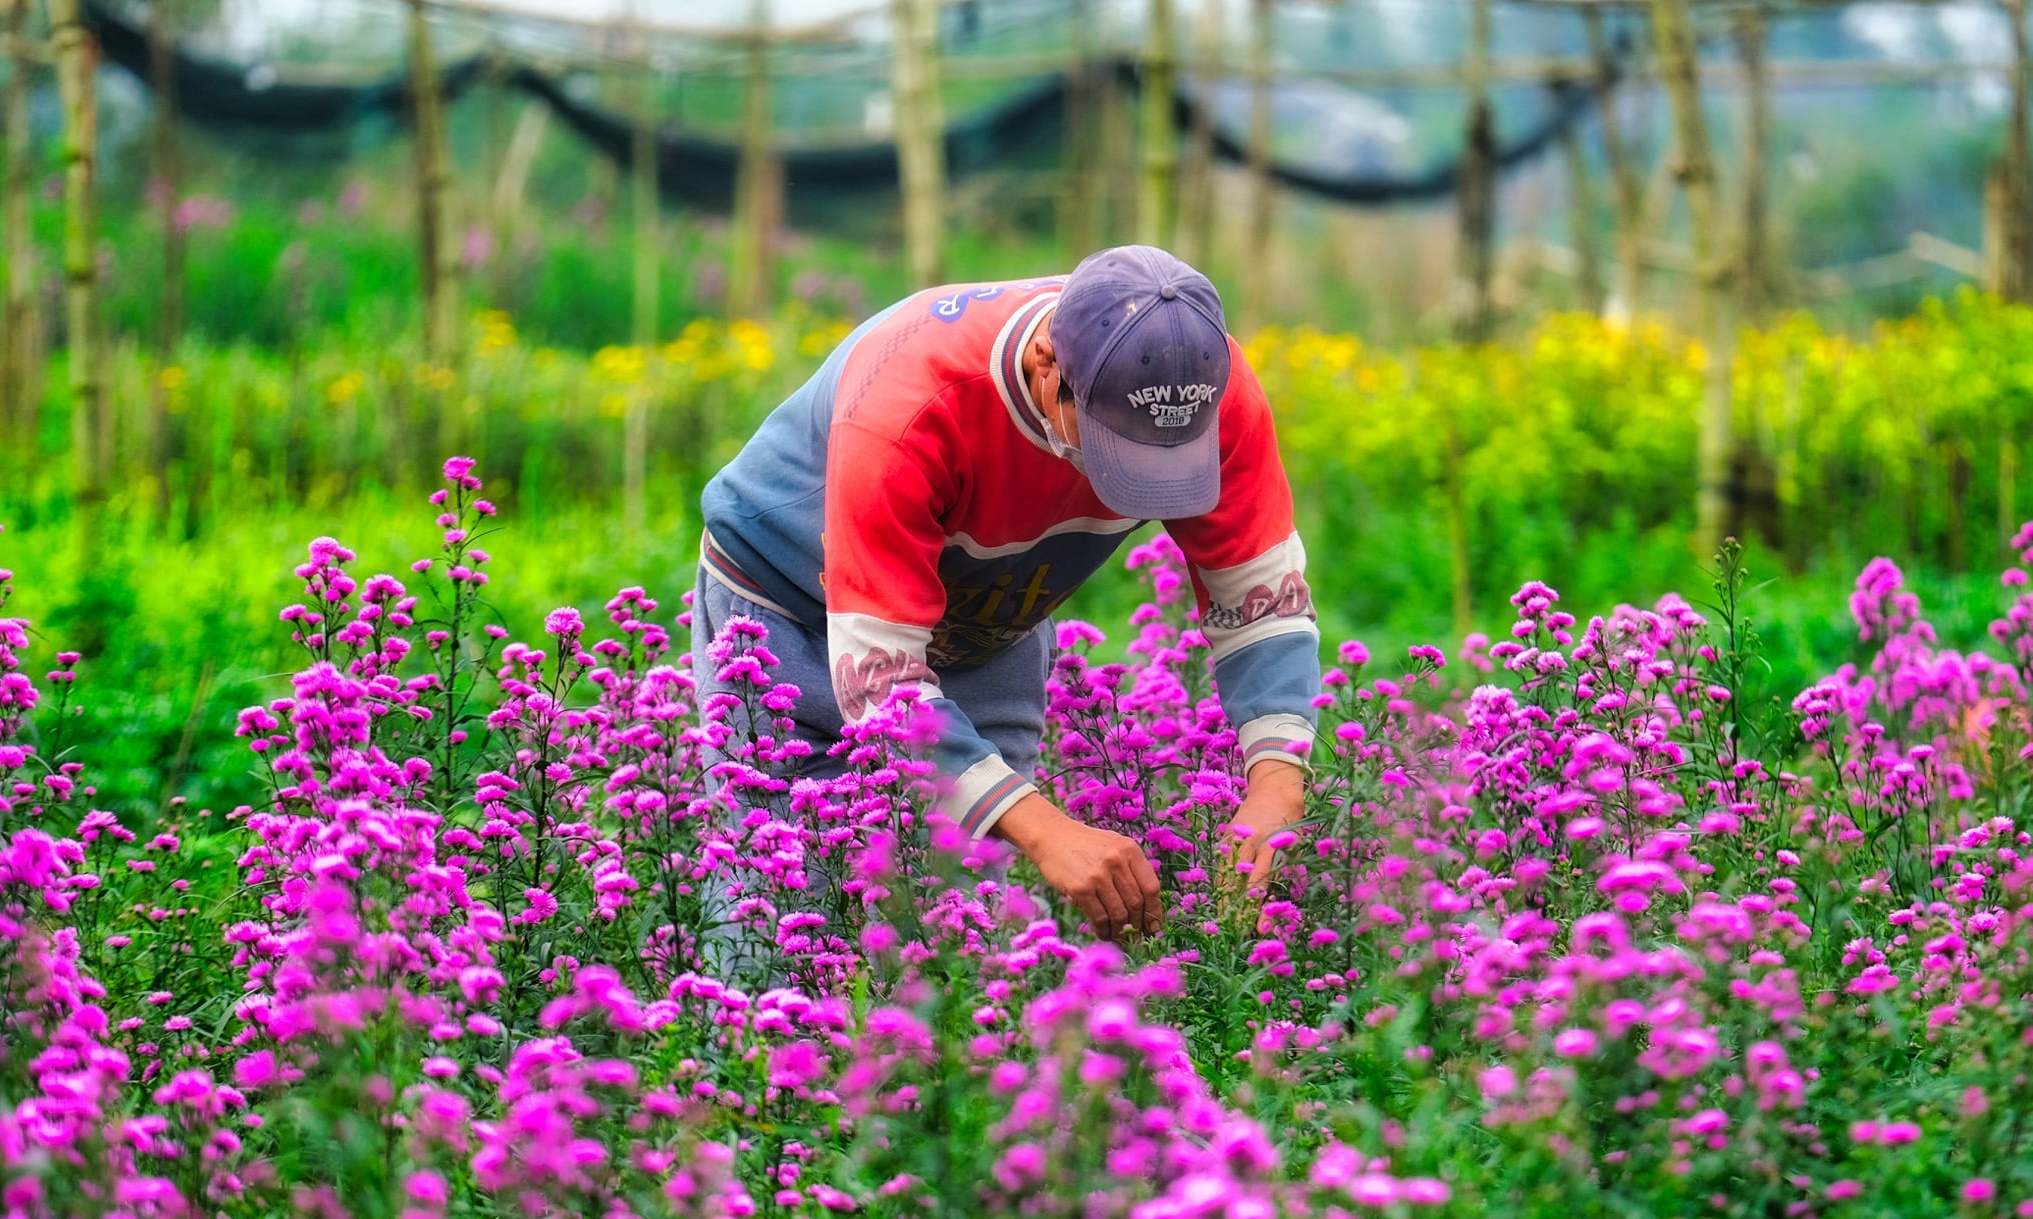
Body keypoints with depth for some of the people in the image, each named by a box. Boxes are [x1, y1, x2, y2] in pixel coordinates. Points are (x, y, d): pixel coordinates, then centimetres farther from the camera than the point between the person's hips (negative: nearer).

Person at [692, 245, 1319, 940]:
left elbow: (1263, 600, -19)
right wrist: (1048, 833, -54)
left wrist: (1275, 793, -38)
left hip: (989, 637, 4)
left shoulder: (1208, 391, -28)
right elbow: (875, 674, -41)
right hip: (787, 614, -4)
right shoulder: (902, 409, -42)